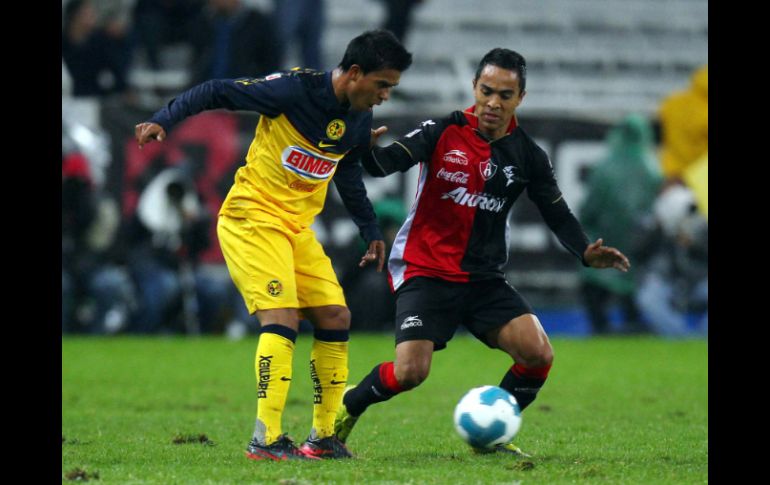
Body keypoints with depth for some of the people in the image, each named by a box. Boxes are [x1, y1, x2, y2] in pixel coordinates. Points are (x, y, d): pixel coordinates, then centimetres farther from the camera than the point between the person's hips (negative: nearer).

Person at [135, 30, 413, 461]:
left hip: (299, 228, 8)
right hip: (252, 217, -8)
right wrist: (164, 120, -22)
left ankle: (324, 437, 12)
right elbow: (217, 92, -14)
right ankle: (266, 440, -18)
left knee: (336, 318, 3)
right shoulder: (295, 89, -19)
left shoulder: (360, 122, 3)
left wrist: (371, 231, 22)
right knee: (282, 318, -19)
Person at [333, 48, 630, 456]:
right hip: (425, 273, -4)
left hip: (484, 280, 4)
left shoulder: (527, 155, 2)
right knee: (410, 372, -20)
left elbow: (558, 215, 6)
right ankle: (346, 408, 11)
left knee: (539, 354, -15)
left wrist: (586, 253, -13)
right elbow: (385, 164, -18)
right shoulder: (442, 132, -7)